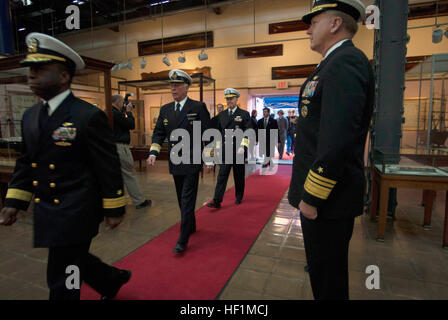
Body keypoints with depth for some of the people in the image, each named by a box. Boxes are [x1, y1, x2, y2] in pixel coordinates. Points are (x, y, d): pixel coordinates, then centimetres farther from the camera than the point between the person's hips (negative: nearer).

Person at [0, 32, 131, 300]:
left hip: (76, 214, -8)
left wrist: (114, 210, -10)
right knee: (74, 260, 24)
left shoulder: (89, 116, -16)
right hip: (47, 213, 8)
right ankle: (114, 279, 50)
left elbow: (109, 167, -14)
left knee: (62, 280, 6)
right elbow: (26, 163, 14)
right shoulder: (30, 116, 8)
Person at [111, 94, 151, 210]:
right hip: (120, 147, -9)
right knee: (130, 175, -2)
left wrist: (124, 113, 13)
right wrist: (128, 112, -1)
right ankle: (139, 201, 7)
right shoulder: (116, 114, -16)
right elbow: (131, 125, -12)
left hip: (114, 147, 9)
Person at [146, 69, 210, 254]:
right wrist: (153, 153, -4)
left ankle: (183, 240, 3)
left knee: (187, 200, -5)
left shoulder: (198, 107, -6)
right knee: (182, 199, 17)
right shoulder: (165, 110, 9)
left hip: (191, 162, -6)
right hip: (175, 162, 6)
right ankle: (191, 226, 37)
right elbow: (159, 133, 10)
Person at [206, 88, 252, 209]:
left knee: (239, 176, 10)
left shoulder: (244, 114, -1)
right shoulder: (221, 115, 10)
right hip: (225, 151, 2)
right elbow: (218, 131, 14)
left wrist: (243, 147, -19)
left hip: (239, 150, -2)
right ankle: (217, 201, -4)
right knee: (222, 175, -3)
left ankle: (239, 197, 29)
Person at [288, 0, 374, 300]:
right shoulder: (338, 62, 15)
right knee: (325, 268, 26)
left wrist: (312, 197, -20)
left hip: (328, 196, -10)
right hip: (327, 194, 10)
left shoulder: (345, 62, -17)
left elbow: (337, 140, -27)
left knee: (327, 278, 9)